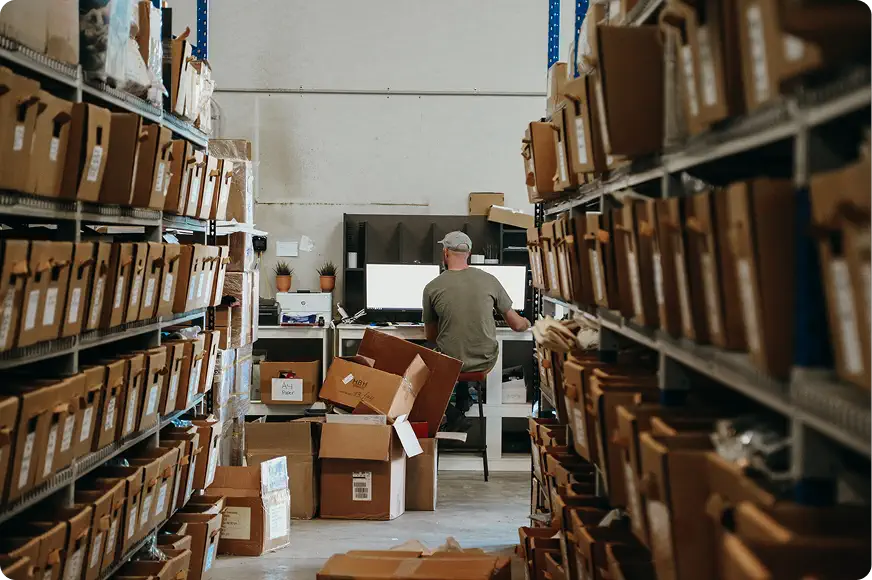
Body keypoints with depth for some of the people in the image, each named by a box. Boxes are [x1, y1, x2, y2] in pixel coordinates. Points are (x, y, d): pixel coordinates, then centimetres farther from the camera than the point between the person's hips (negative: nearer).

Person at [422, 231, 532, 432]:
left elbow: (431, 336, 2)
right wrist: (526, 323, 27)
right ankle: (463, 399, 46)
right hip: (486, 360, 3)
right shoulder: (489, 280, -6)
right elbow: (517, 325, 2)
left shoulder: (432, 288, -9)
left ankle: (453, 415, 13)